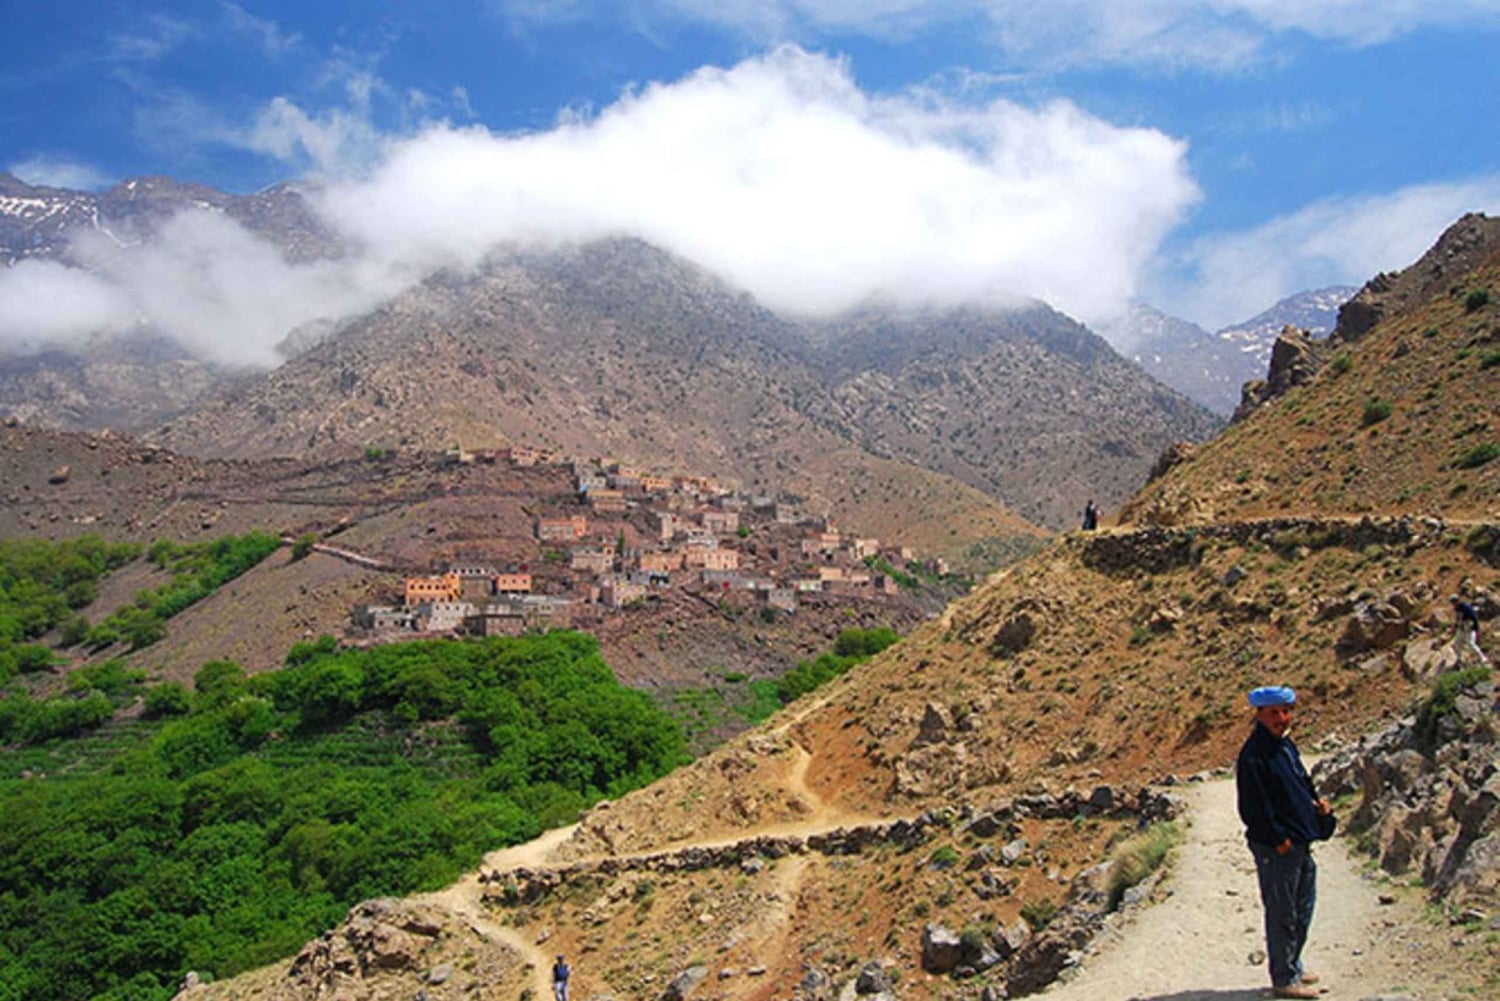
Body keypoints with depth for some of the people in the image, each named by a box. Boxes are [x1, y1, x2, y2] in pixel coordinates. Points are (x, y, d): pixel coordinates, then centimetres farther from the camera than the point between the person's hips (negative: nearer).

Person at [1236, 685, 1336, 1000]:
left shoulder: (1285, 745, 11)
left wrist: (1317, 803, 4)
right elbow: (1252, 808, -21)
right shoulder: (1253, 755, -19)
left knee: (1303, 908, 20)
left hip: (1300, 843, 10)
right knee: (1282, 913, 0)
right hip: (1275, 848, -10)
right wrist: (1278, 838, -18)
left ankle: (1293, 965, 36)